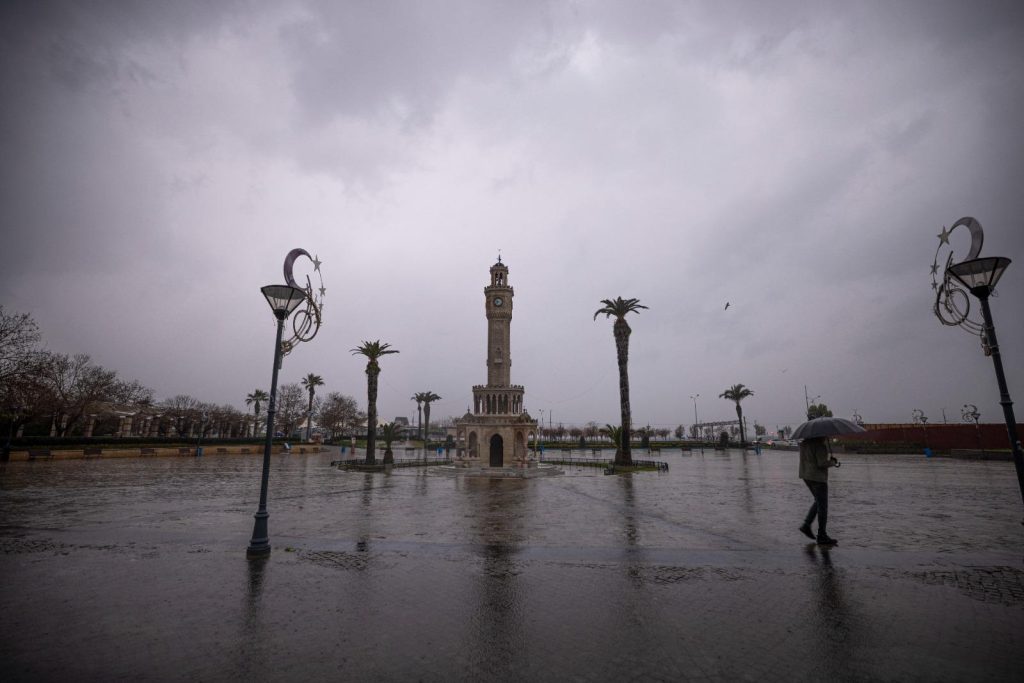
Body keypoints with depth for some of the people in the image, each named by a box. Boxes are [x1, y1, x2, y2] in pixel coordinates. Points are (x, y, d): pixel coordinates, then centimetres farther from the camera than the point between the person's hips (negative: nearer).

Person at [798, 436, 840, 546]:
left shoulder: (804, 443, 8)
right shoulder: (820, 444, -18)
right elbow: (822, 463, -22)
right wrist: (833, 462, -3)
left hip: (805, 475, 8)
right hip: (818, 477, -8)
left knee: (819, 502, 22)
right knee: (822, 506, 2)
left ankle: (806, 525, 15)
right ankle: (822, 536, 8)